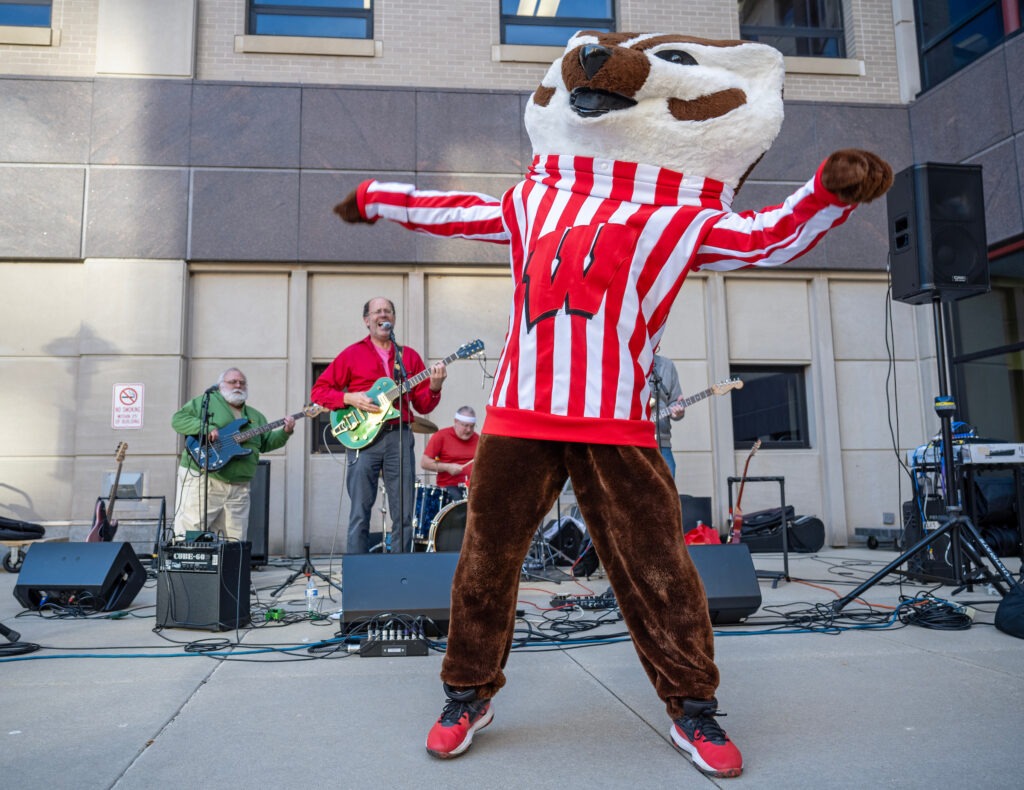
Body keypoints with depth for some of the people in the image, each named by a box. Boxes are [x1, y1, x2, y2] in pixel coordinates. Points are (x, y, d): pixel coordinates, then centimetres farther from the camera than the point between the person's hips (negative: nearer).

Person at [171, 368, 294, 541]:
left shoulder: (255, 416, 22)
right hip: (201, 480, -5)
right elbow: (178, 419, -4)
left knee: (235, 538, 6)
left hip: (239, 487, 5)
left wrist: (285, 432, 2)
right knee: (189, 533, -9)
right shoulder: (205, 401, 6)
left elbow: (266, 443, 19)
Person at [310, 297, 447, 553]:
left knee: (404, 515, 3)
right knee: (360, 514, -1)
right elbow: (318, 391, 6)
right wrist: (350, 398, -10)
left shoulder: (409, 356, 16)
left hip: (399, 437, 3)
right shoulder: (352, 354, 8)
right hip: (363, 437, -2)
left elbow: (423, 406, 13)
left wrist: (434, 387, -8)